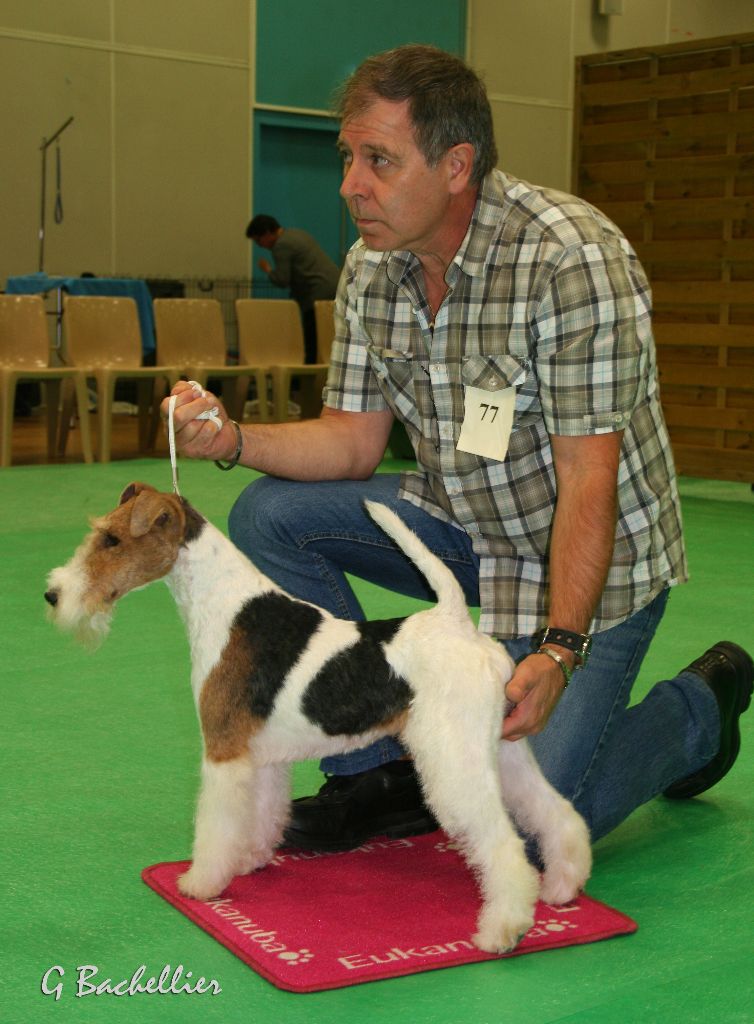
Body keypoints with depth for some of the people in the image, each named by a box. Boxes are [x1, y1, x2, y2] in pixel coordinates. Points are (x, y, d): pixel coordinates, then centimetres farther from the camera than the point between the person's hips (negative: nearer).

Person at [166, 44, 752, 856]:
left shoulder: (572, 258, -26)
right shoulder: (370, 269, -4)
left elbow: (588, 479, -26)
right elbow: (352, 442, 0)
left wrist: (559, 650, -32)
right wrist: (235, 440, -18)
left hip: (592, 553, -6)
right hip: (463, 526, 7)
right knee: (268, 516, -10)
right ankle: (381, 773, -1)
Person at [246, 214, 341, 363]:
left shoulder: (281, 246, -10)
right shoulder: (296, 233, 21)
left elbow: (282, 280, -13)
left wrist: (267, 269, 3)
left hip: (320, 293, -10)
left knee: (312, 344, -9)